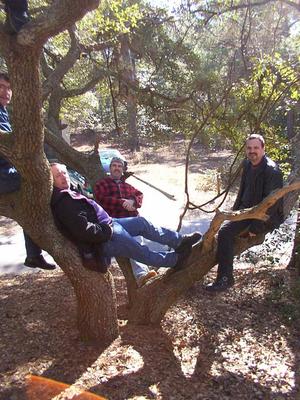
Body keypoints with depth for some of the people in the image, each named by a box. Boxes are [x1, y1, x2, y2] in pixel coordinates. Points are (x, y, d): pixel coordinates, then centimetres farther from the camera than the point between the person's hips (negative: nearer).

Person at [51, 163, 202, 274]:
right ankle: (176, 260, 20)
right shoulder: (63, 203, -24)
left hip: (107, 225, 10)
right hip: (104, 239, -10)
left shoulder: (68, 194, 9)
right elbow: (84, 230, -31)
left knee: (141, 222, 9)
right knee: (141, 252, 1)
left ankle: (179, 241, 18)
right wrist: (108, 231, -20)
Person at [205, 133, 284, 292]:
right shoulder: (248, 165, 7)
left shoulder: (272, 171, -20)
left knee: (226, 232, -23)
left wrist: (256, 227, -22)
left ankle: (225, 279, -16)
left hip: (266, 218, -9)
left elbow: (272, 203, -24)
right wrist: (234, 211, 11)